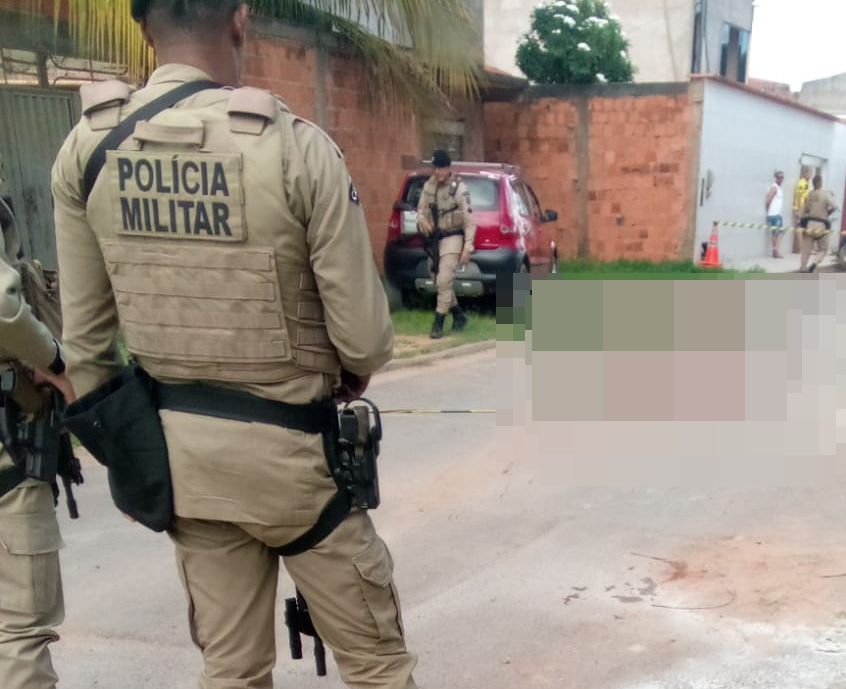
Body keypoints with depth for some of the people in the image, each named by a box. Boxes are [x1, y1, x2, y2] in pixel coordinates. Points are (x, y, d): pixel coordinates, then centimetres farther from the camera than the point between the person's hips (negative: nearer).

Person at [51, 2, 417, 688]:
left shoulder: (86, 150, -3)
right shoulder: (294, 146, -18)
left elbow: (84, 333, 2)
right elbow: (362, 330, -15)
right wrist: (357, 368, 9)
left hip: (178, 446, 5)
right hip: (288, 443, -5)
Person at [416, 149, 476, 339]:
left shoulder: (459, 188, -15)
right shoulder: (428, 186, 2)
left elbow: (469, 220, -14)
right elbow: (421, 208, 14)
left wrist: (468, 247, -18)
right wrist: (422, 220, -11)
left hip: (452, 239, -7)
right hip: (433, 239, 7)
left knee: (443, 281, -15)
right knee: (439, 282, 15)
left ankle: (438, 323, -8)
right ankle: (459, 315, 33)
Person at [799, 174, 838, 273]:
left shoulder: (809, 195, 4)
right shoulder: (826, 194, -8)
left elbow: (803, 211, 8)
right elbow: (833, 207, -18)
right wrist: (827, 213, 0)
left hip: (809, 224, 3)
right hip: (822, 225, -3)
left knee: (806, 250, 8)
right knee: (823, 250, 9)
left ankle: (802, 270, 5)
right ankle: (815, 263, -19)